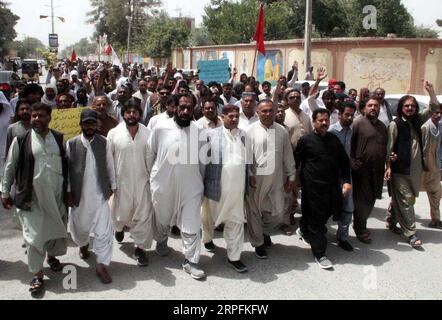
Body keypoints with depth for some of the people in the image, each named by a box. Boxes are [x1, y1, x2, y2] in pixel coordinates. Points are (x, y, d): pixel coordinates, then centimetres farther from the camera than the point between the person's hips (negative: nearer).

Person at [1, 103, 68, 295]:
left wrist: (68, 190, 10)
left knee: (56, 228, 17)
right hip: (32, 196, -2)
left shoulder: (59, 139, 2)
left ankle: (52, 256, 44)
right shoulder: (21, 140, -5)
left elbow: (66, 165, 9)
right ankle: (37, 275, 12)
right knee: (34, 236, 0)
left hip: (56, 195, 3)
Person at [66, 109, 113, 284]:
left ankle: (102, 265, 8)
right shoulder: (71, 143, -3)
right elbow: (67, 169, -1)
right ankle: (83, 245, 52)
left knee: (104, 231, -3)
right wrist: (68, 192, -3)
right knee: (79, 226, 20)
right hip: (79, 196, 1)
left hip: (101, 194, 0)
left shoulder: (104, 142, -2)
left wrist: (111, 186, 6)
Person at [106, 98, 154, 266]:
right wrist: (111, 183, -6)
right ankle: (119, 227, 51)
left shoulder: (147, 133, -3)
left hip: (142, 182, 0)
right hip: (122, 182, 0)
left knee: (143, 216, 2)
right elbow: (109, 160, -4)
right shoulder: (113, 134, -6)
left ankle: (140, 248, 18)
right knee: (121, 213, 16)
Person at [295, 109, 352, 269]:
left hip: (332, 186, 5)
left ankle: (304, 229, 42)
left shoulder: (334, 139, 7)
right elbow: (296, 161, 0)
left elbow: (344, 161, 9)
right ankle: (319, 254, 11)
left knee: (326, 214, 15)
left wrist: (347, 181, 1)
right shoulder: (306, 140, -6)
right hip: (313, 186, -5)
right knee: (316, 219, 1)